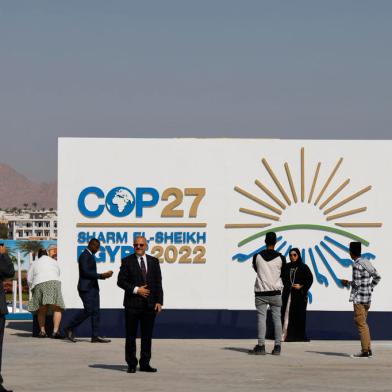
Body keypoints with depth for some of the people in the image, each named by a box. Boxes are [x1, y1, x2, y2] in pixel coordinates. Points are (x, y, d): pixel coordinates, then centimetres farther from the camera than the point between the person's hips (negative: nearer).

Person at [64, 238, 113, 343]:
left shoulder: (90, 256, 19)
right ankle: (69, 328, -1)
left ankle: (95, 336, 1)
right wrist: (101, 275, -17)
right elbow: (86, 272, -19)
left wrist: (103, 275, 9)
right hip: (86, 288, -10)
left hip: (93, 287, 10)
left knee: (95, 311, 3)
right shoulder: (84, 256, -11)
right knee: (88, 310, -13)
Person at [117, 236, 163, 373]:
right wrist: (135, 290, -14)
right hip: (132, 304, -3)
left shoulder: (154, 261, 10)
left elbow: (158, 283, 7)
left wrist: (159, 301, -2)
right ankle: (131, 364, 7)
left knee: (147, 336, 5)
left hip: (149, 305, 3)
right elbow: (121, 281, -3)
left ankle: (145, 364, 11)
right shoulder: (127, 261, 2)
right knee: (131, 336, 1)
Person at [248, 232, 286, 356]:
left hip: (261, 293, 0)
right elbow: (284, 274, 9)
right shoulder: (281, 258, -4)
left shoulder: (257, 257, -3)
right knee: (277, 319, 5)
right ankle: (277, 346, 4)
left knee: (261, 318, -1)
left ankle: (261, 346, -9)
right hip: (275, 292, 0)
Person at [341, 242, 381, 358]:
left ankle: (365, 351, -4)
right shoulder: (367, 263, 11)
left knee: (361, 324, -4)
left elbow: (357, 283, -19)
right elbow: (377, 277, 17)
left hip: (359, 298, -8)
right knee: (363, 323, 16)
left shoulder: (356, 265, -15)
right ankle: (368, 349, 16)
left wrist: (347, 283, -2)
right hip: (368, 298, 8)